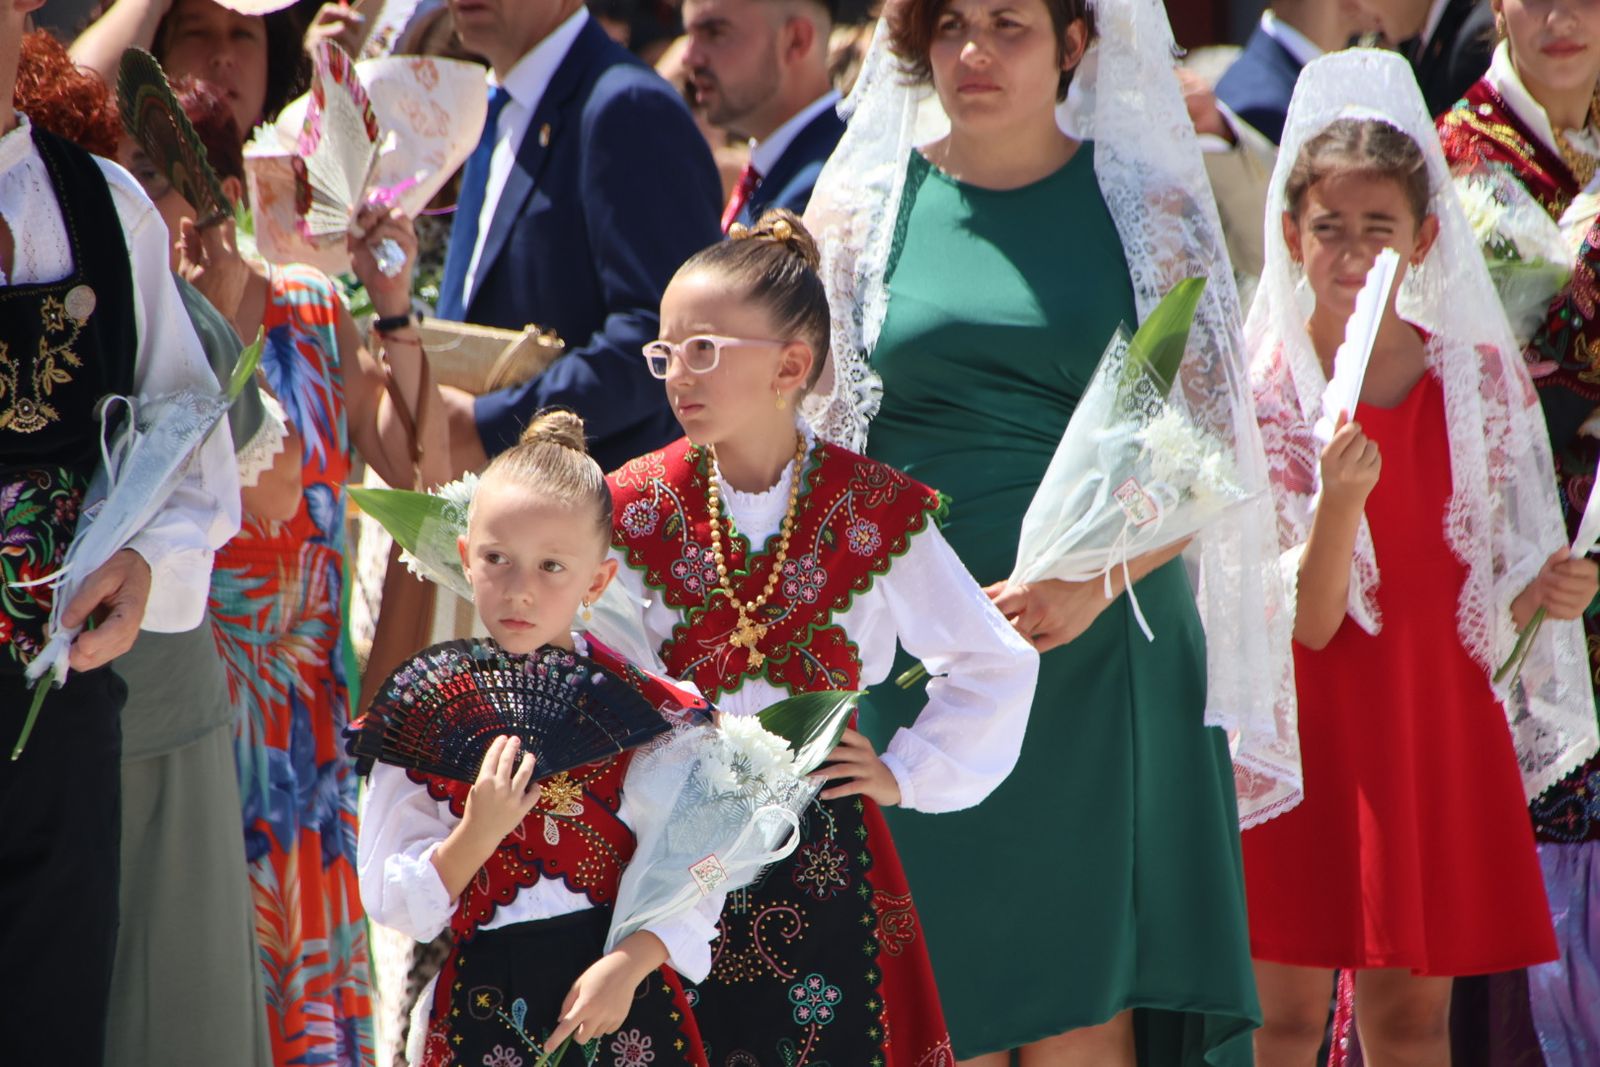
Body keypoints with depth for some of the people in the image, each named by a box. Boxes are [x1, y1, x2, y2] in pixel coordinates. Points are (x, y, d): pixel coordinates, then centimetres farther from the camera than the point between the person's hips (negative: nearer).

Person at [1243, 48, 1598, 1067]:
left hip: (1443, 721, 3)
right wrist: (1339, 499, -28)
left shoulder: (1478, 376, 5)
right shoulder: (1263, 390, -6)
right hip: (1314, 729, -3)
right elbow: (1309, 622, -12)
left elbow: (1490, 596, 11)